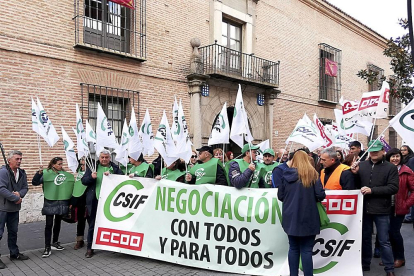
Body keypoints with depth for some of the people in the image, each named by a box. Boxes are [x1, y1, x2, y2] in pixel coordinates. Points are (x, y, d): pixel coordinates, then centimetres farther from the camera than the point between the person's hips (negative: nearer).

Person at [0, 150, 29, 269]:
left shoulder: (22, 173, 7)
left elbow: (25, 188, 7)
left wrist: (19, 194, -15)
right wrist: (16, 198, -18)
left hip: (14, 207, 7)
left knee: (13, 231, 18)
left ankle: (14, 253, 32)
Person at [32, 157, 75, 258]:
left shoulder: (66, 174, 5)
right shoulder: (46, 173, -6)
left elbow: (72, 184, 13)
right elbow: (34, 182, -14)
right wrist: (39, 173, -29)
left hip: (62, 202, 4)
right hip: (50, 202, -4)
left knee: (58, 223, 15)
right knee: (49, 224, -4)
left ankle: (55, 243, 30)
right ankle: (47, 247, 3)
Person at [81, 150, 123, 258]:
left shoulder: (115, 168, 7)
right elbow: (83, 181, 3)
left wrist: (110, 175, -19)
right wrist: (91, 177, -16)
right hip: (95, 201, 0)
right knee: (92, 225, 7)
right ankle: (90, 248, 18)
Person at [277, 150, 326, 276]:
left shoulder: (286, 175, 1)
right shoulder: (312, 174, -5)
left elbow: (280, 196, 6)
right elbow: (320, 195, -10)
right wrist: (312, 196, 11)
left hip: (291, 218, 3)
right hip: (307, 218, -3)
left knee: (293, 249, 13)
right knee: (306, 250, 3)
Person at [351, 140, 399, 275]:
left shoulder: (390, 168, -5)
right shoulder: (361, 165, 3)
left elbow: (393, 188, -14)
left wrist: (372, 190, -19)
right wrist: (355, 174, -9)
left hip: (381, 210, -3)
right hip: (364, 208, 3)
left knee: (384, 241, 7)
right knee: (365, 238, 17)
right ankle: (365, 264, 33)